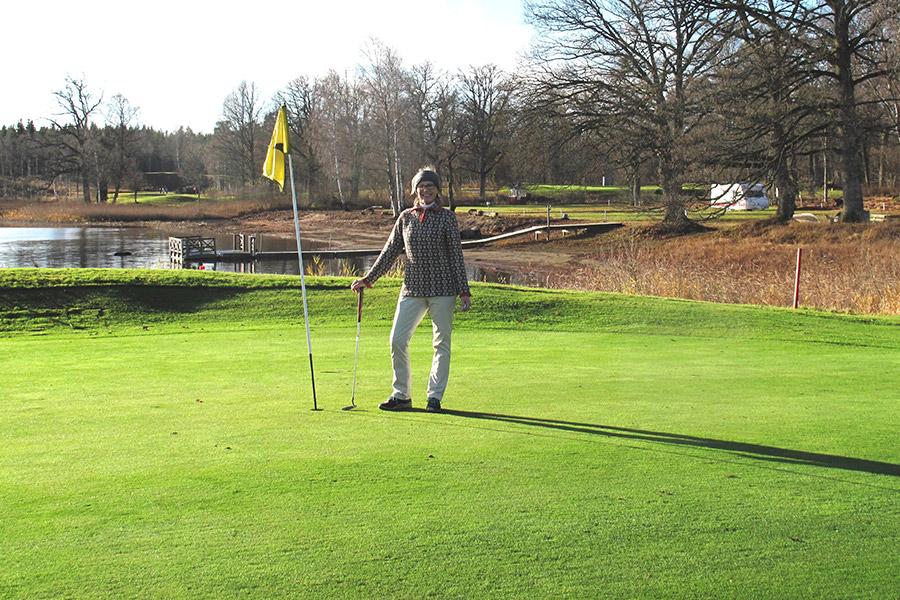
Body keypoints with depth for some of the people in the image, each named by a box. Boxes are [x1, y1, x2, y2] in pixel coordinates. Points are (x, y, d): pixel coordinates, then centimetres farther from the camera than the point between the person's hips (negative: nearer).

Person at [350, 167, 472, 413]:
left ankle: (435, 396, 14)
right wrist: (367, 279, 14)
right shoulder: (406, 217, 9)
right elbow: (390, 251, 15)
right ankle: (401, 395, 11)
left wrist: (464, 291, -3)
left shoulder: (447, 217, 1)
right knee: (397, 340, -4)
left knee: (442, 342, 2)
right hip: (413, 288, 3)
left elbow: (456, 255, 1)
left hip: (442, 288, -3)